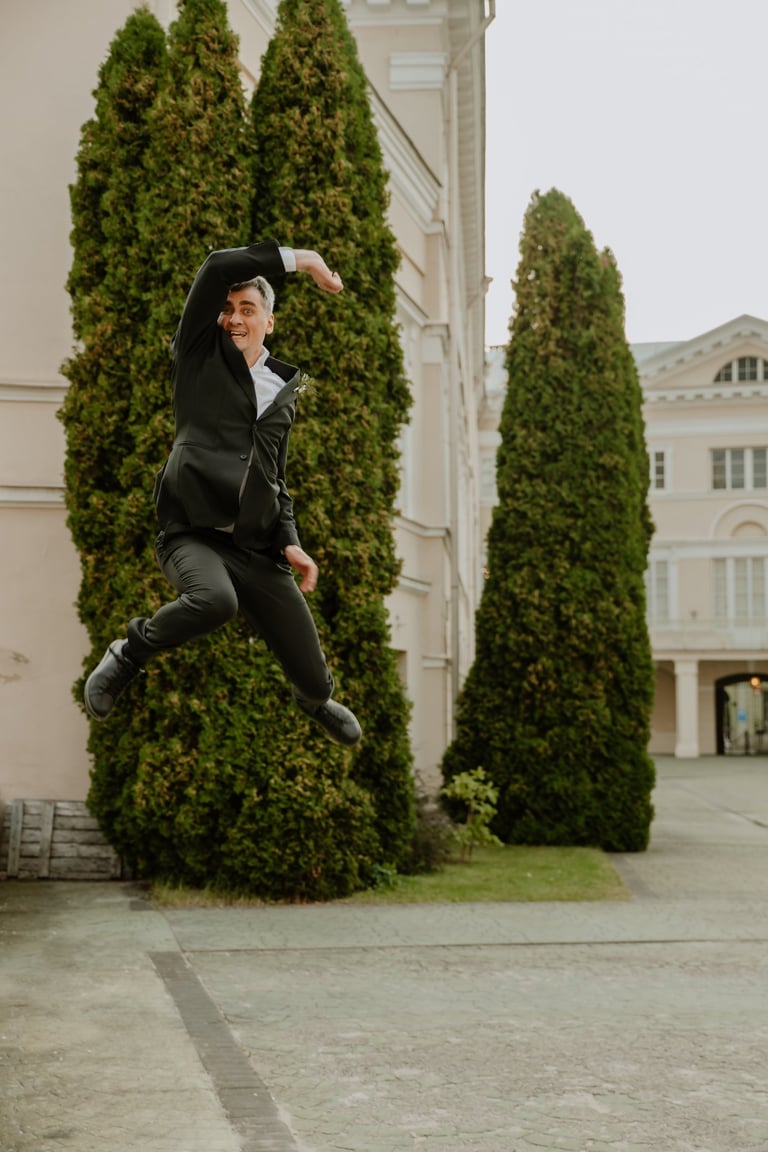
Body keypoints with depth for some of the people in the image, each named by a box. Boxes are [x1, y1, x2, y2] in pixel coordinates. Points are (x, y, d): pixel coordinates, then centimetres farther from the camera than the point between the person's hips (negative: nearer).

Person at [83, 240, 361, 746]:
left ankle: (315, 699, 44)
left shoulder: (284, 389, 18)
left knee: (313, 673, 2)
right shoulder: (201, 353, 6)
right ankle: (129, 654, -8)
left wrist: (290, 541, 6)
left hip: (258, 547, 4)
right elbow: (217, 266, -8)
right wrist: (294, 259, -2)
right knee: (215, 599, -39)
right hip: (194, 533, -4)